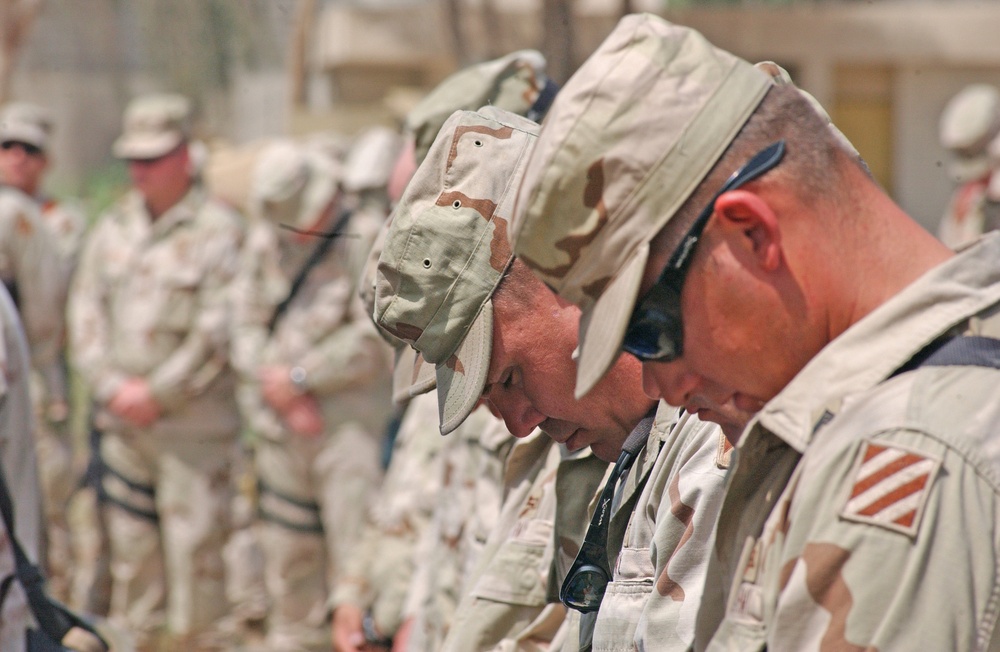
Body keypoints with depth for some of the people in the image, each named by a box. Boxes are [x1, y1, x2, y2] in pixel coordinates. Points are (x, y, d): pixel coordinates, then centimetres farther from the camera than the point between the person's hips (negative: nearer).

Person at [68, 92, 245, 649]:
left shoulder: (219, 231, -6)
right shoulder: (112, 229, 12)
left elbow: (218, 332, -12)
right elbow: (86, 315, 9)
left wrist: (157, 393, -12)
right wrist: (114, 387, -5)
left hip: (193, 422, -5)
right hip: (122, 421, 6)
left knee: (194, 543, -5)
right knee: (131, 542, 9)